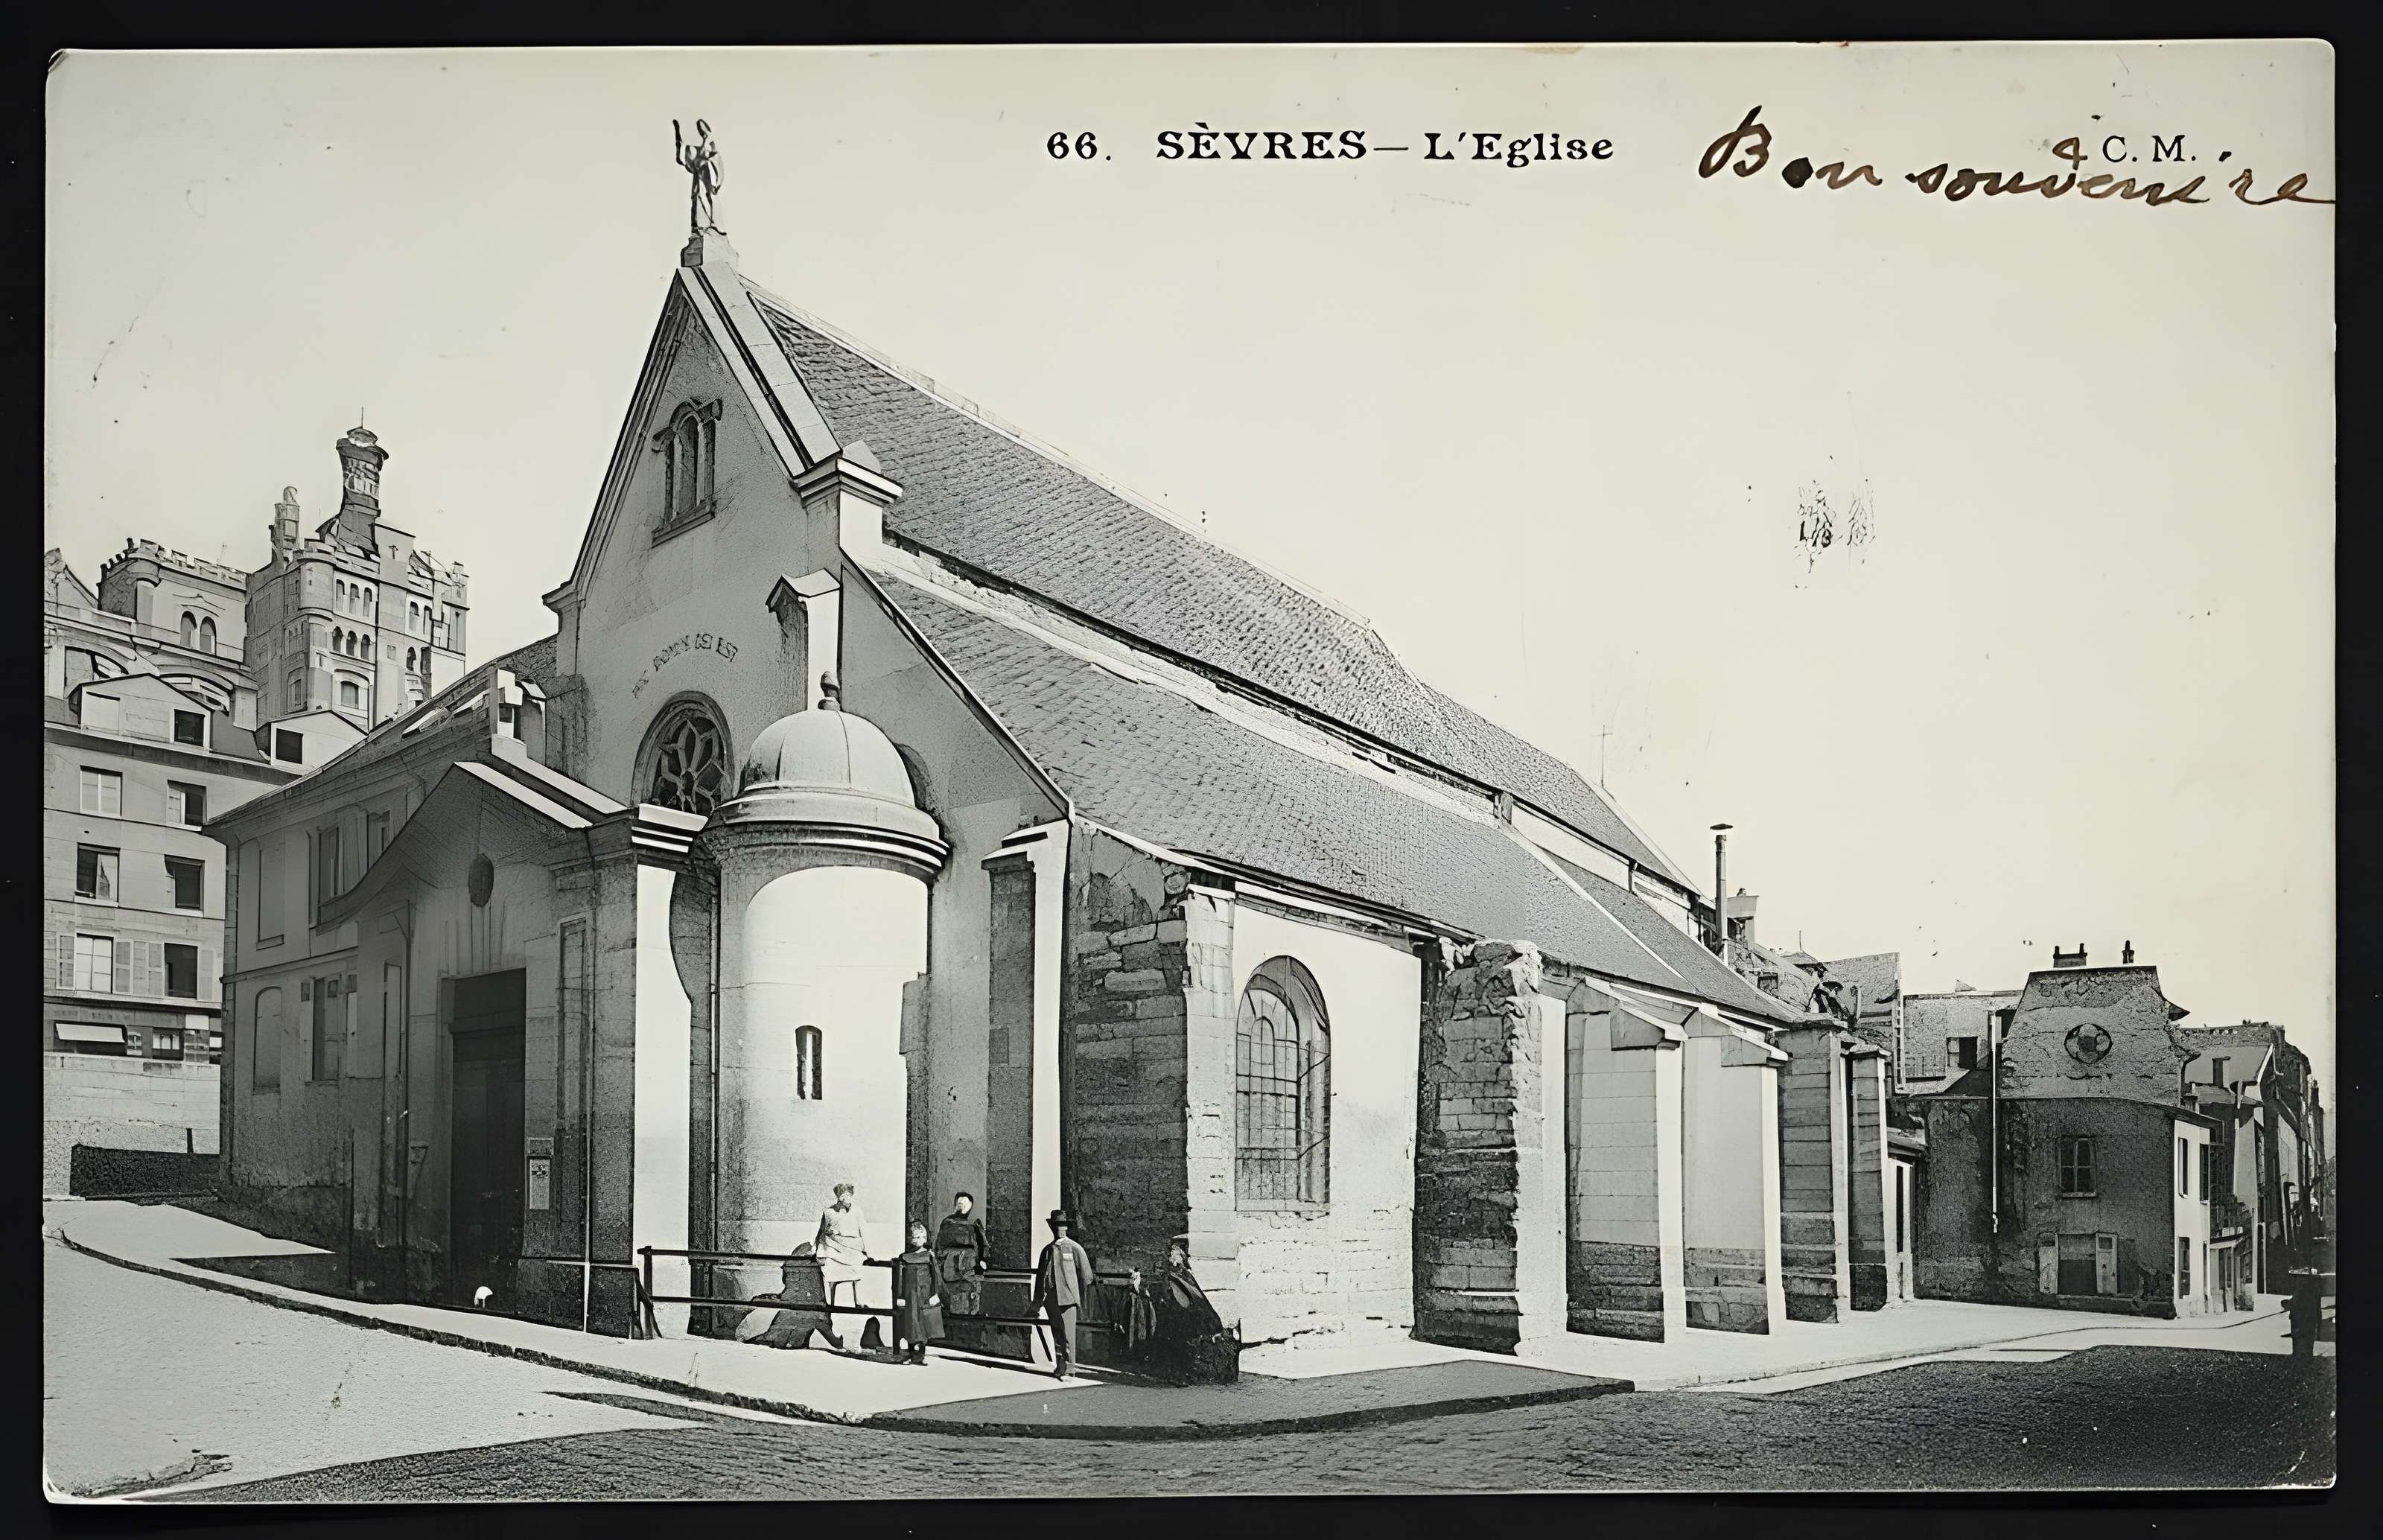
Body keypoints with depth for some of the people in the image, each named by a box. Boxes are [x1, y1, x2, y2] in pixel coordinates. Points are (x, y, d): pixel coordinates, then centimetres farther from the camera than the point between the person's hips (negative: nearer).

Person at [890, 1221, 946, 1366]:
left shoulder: (929, 1256, 6)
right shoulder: (904, 1258, 5)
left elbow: (935, 1276, 4)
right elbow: (899, 1279, 5)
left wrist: (935, 1294, -4)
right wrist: (899, 1297, -1)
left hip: (925, 1297, 0)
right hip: (909, 1296, 0)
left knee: (923, 1325, 1)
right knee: (909, 1325, -1)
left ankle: (920, 1355, 9)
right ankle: (907, 1355, 5)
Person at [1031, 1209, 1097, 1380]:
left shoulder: (1074, 1249, 1)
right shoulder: (1047, 1251, 16)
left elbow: (1086, 1274, 4)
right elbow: (1040, 1277, 20)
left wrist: (1085, 1298, 4)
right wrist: (1037, 1305, 19)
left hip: (1067, 1297, -5)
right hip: (1051, 1298, 5)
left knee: (1068, 1334, -8)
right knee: (1056, 1334, 7)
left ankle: (1069, 1370, -5)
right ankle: (1060, 1367, 14)